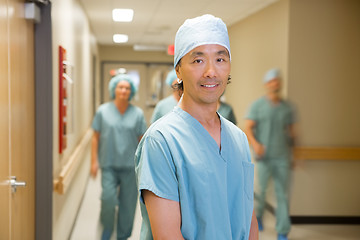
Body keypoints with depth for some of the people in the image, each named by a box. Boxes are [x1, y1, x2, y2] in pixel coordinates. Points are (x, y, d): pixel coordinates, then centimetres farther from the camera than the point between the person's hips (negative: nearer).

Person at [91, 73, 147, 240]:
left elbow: (142, 140, 7)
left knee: (128, 203, 4)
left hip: (130, 165, 1)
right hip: (109, 165, -1)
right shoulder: (103, 111, 3)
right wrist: (94, 161, 0)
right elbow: (96, 137, 5)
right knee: (108, 197, -13)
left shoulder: (137, 114, 4)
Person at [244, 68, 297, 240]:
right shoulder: (257, 105, 1)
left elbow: (291, 131, 16)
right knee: (262, 189, -7)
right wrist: (255, 144, -23)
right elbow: (247, 128, -5)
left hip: (282, 157, 2)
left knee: (282, 194, 1)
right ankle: (258, 215, 26)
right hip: (264, 157, -2)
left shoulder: (287, 108, 9)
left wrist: (294, 155, 15)